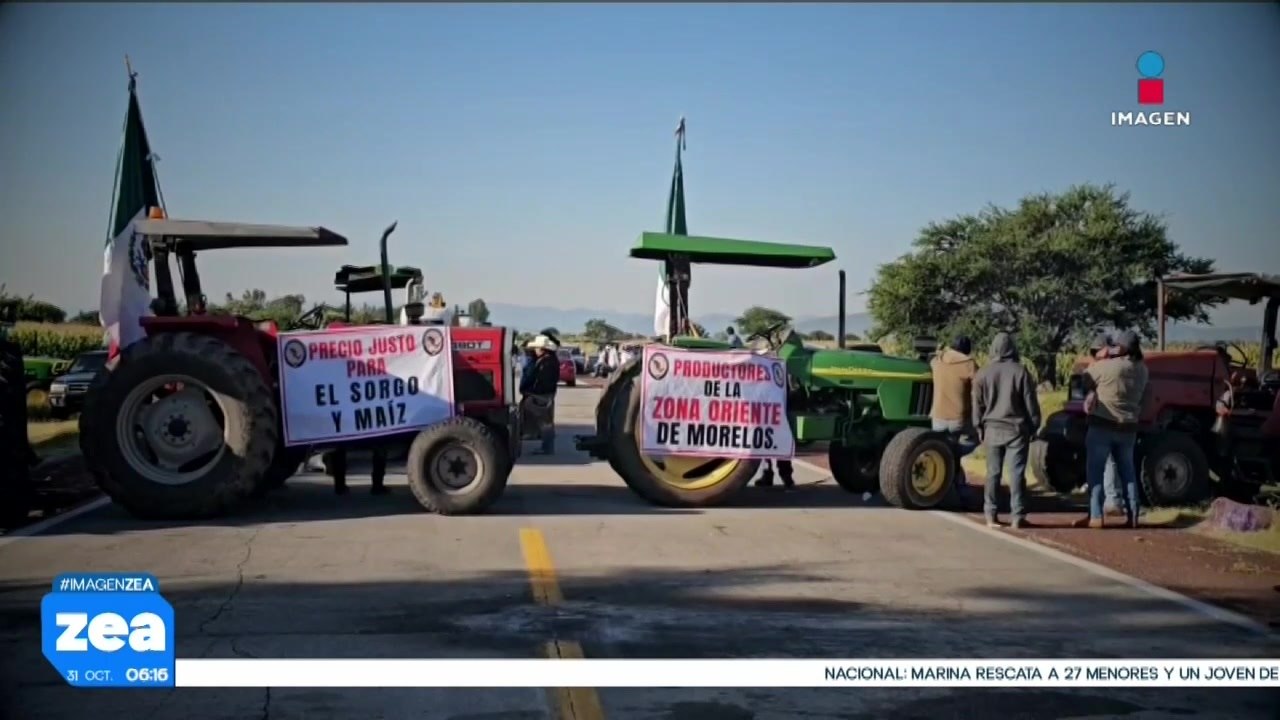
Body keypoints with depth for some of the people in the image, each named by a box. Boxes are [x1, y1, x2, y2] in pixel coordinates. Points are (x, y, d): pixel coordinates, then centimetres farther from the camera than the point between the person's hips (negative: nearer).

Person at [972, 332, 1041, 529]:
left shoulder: (983, 374, 1)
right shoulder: (1020, 372, -5)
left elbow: (978, 405, 5)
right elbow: (1030, 403, -2)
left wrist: (980, 429, 14)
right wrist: (1034, 426, 8)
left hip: (992, 429, 2)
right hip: (1017, 429, -2)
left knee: (993, 472, 7)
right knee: (1017, 473, -1)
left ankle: (991, 515, 7)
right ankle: (1017, 516, -3)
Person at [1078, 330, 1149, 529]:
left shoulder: (1106, 365, -14)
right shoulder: (1142, 370, 4)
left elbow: (1086, 379, 3)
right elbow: (1142, 397, 16)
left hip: (1102, 425, -5)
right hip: (1128, 427, 5)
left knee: (1095, 471, 0)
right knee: (1127, 471, 14)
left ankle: (1095, 516, -4)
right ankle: (1133, 516, 14)